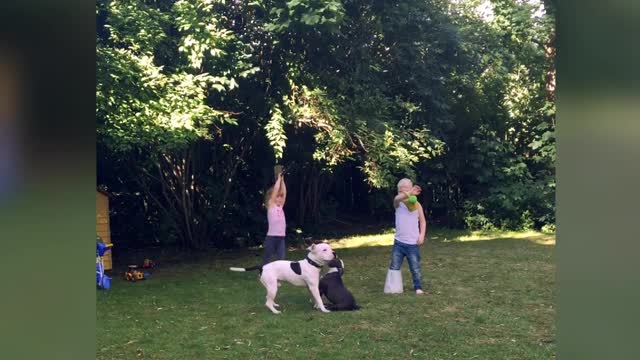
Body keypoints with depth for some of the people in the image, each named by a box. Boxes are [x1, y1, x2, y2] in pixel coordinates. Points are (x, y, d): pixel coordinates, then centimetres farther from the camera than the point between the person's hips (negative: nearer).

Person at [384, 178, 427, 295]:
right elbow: (396, 198, -30)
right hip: (399, 242, 1)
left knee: (415, 268, 4)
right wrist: (409, 193, -48)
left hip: (413, 243, -1)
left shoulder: (417, 205, -1)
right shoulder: (398, 204, -3)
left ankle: (418, 287, 17)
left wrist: (422, 235, -6)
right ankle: (393, 288, 12)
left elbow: (423, 221, 8)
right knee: (394, 266, 3)